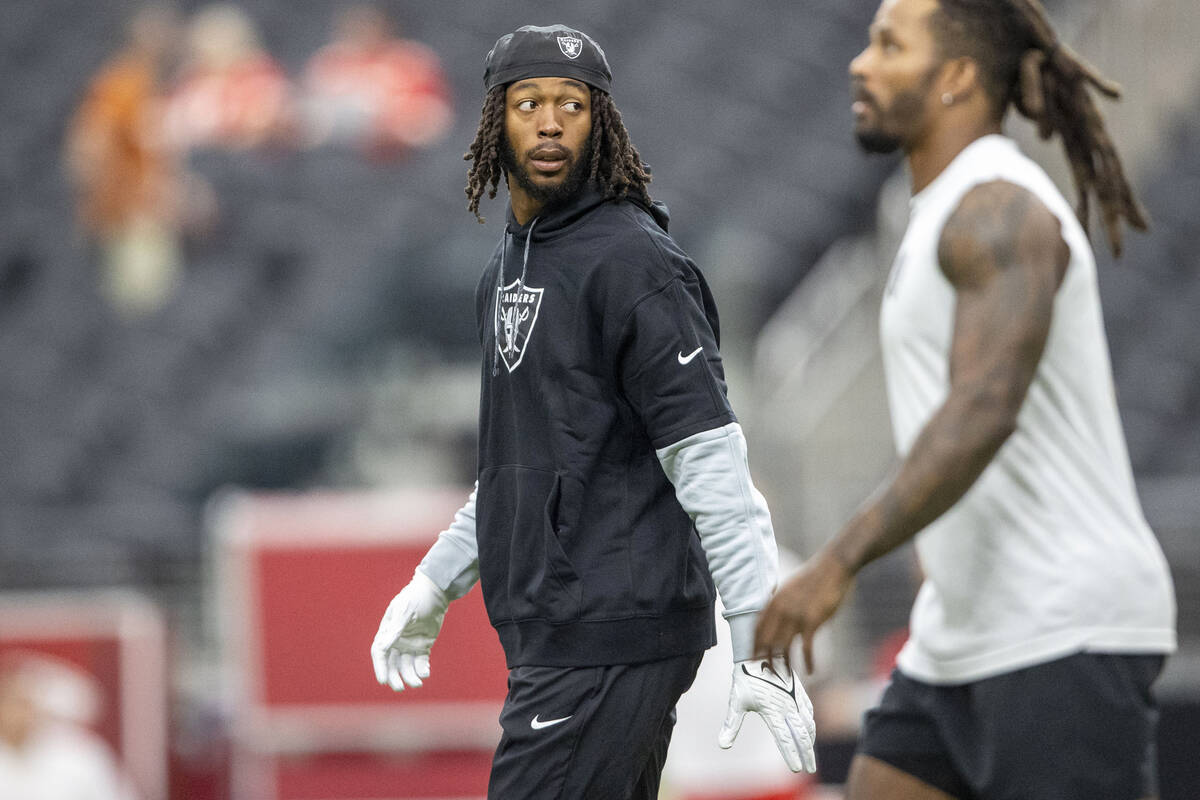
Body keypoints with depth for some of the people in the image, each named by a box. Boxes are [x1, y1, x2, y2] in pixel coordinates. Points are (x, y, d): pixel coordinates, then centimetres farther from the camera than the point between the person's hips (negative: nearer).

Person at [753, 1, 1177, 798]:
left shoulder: (1001, 209, -14)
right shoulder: (961, 217, 19)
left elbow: (984, 412, -28)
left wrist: (840, 561, -33)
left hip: (1065, 641, -10)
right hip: (965, 641, 10)